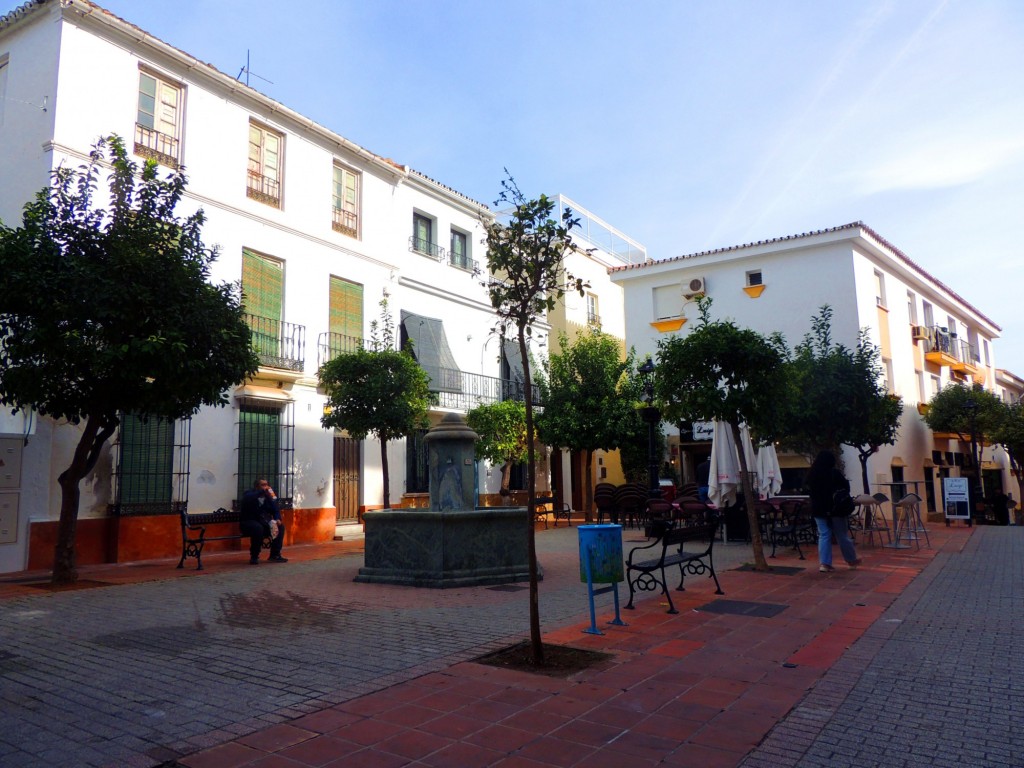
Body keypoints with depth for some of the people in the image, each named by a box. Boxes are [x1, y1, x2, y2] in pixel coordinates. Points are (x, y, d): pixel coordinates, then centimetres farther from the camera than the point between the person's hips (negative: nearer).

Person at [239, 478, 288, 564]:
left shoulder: (268, 497, 8)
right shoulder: (249, 493, -7)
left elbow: (275, 510, 8)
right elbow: (246, 499, -33)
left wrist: (277, 519, -13)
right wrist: (262, 491, -35)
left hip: (263, 523, 6)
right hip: (248, 523, -6)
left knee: (280, 526, -14)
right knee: (258, 528, -37)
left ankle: (275, 555, -8)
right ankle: (254, 557, -22)